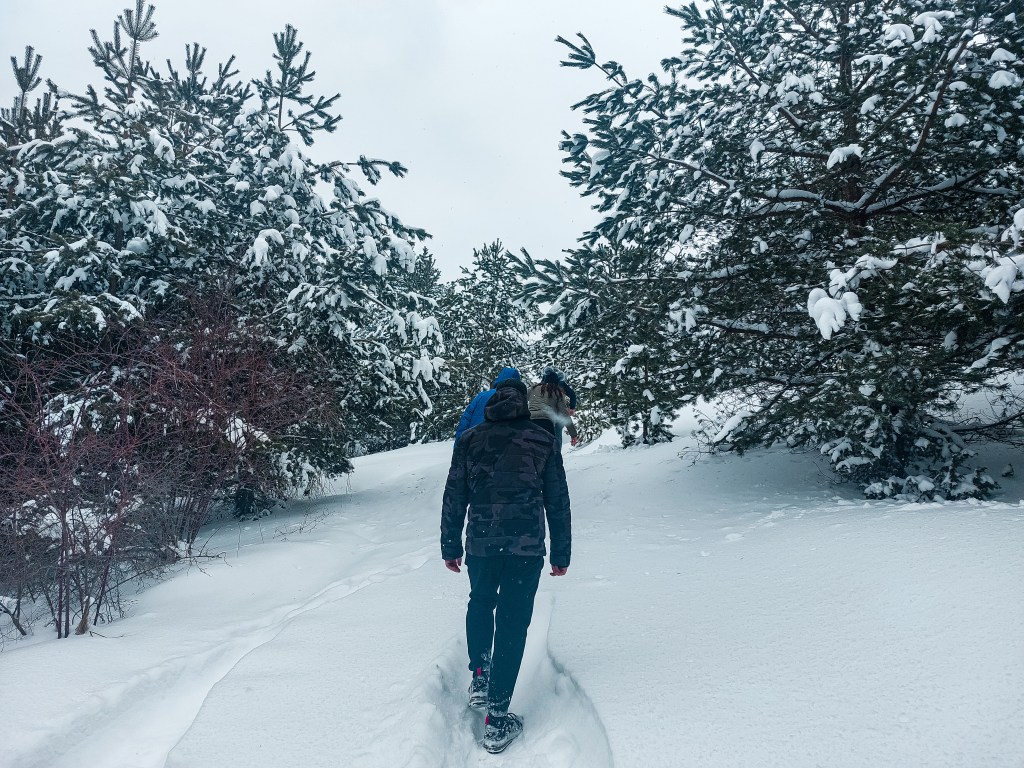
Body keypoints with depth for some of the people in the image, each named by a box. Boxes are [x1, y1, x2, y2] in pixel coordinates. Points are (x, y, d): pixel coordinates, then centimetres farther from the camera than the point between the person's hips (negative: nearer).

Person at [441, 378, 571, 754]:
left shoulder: (469, 440, 3)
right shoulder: (543, 440, 2)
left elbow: (454, 498, 5)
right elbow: (558, 503, 5)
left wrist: (450, 546, 14)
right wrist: (561, 554, 12)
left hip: (480, 545, 1)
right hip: (527, 549, -1)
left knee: (480, 603, 29)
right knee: (513, 623, 8)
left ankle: (480, 675, 22)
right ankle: (497, 720, 10)